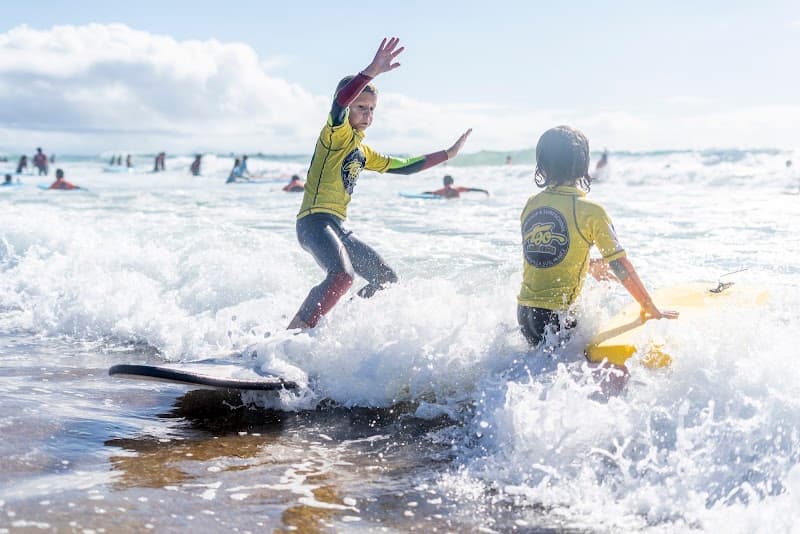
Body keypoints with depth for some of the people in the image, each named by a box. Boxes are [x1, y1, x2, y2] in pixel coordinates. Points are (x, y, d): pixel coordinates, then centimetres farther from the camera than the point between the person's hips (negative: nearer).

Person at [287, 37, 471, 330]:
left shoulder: (362, 151, 22)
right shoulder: (336, 133, -3)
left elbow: (402, 166, 32)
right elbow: (340, 101, -26)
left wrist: (447, 154, 35)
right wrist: (372, 71, -38)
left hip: (337, 228, 10)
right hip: (314, 220, -10)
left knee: (386, 280, 14)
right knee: (342, 276, -35)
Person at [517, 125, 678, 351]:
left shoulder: (531, 205, 6)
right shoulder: (590, 210, -11)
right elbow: (620, 267, -9)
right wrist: (652, 310, 2)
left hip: (524, 310, 7)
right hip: (554, 315, -7)